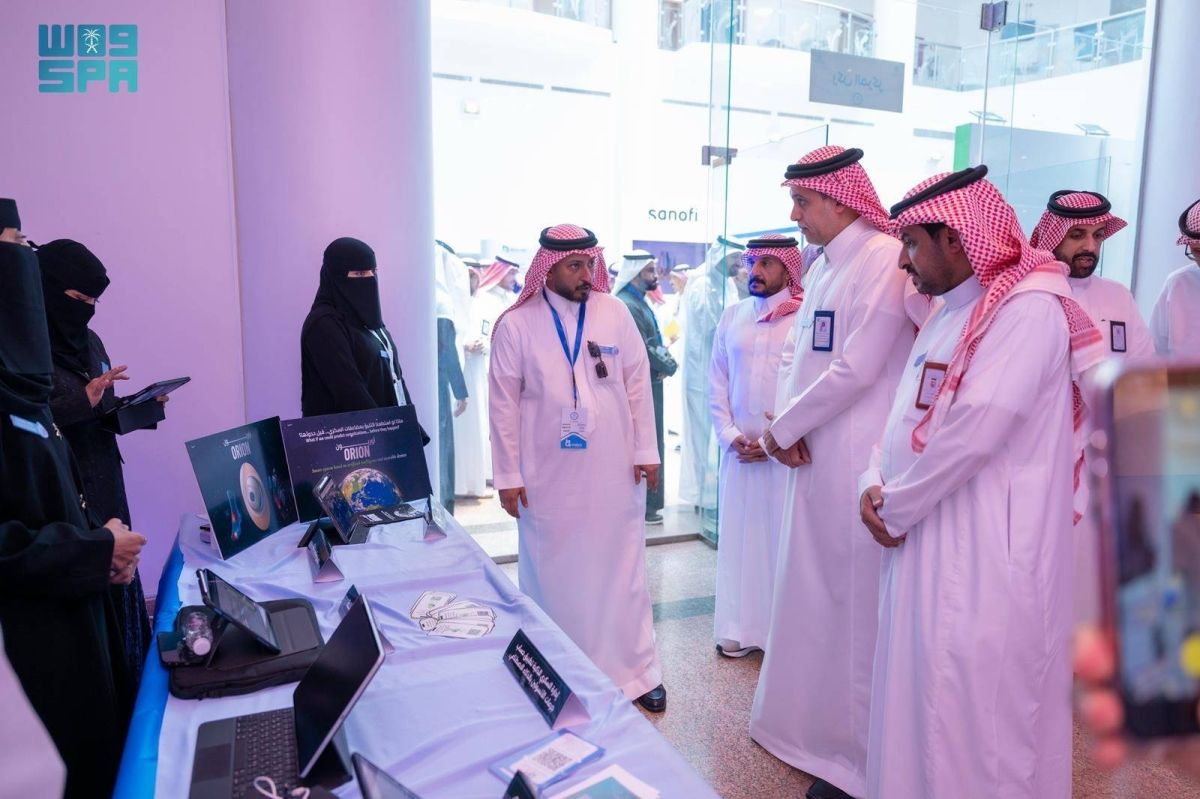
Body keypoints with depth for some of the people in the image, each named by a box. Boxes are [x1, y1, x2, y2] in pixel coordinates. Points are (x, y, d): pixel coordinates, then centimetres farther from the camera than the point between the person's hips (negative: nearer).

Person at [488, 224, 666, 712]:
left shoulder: (615, 313, 1)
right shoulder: (516, 324, -4)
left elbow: (637, 383, 4)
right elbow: (503, 403, -2)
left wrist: (646, 451, 2)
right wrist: (507, 475, -3)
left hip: (613, 472, 1)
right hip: (548, 478, -1)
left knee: (622, 572, 10)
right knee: (554, 576, 10)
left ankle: (636, 672, 25)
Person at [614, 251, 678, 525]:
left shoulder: (639, 302, 16)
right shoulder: (627, 305, -17)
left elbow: (655, 342, 16)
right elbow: (643, 350, -21)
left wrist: (667, 362, -2)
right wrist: (668, 366, -8)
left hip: (649, 383, 10)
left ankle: (646, 502, 25)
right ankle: (644, 506, 6)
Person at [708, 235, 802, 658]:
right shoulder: (732, 315, 10)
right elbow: (717, 382, 9)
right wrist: (729, 435, -1)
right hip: (738, 449, 4)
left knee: (783, 536, 2)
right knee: (738, 535, 8)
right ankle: (739, 627, 19)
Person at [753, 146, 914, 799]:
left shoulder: (885, 259, -13)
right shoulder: (820, 267, 14)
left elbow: (857, 369, -19)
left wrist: (782, 428, -10)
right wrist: (785, 427, -3)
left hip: (856, 459, -8)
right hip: (811, 454, 8)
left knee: (852, 601, 2)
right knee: (812, 593, 17)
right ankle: (813, 724, 36)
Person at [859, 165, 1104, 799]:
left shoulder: (1029, 309, -15)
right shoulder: (948, 314, 15)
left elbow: (971, 431, -22)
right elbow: (907, 414, 15)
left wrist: (892, 510, -12)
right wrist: (875, 484, -1)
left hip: (983, 556, -8)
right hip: (926, 545, 8)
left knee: (973, 715, 4)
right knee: (923, 703, 18)